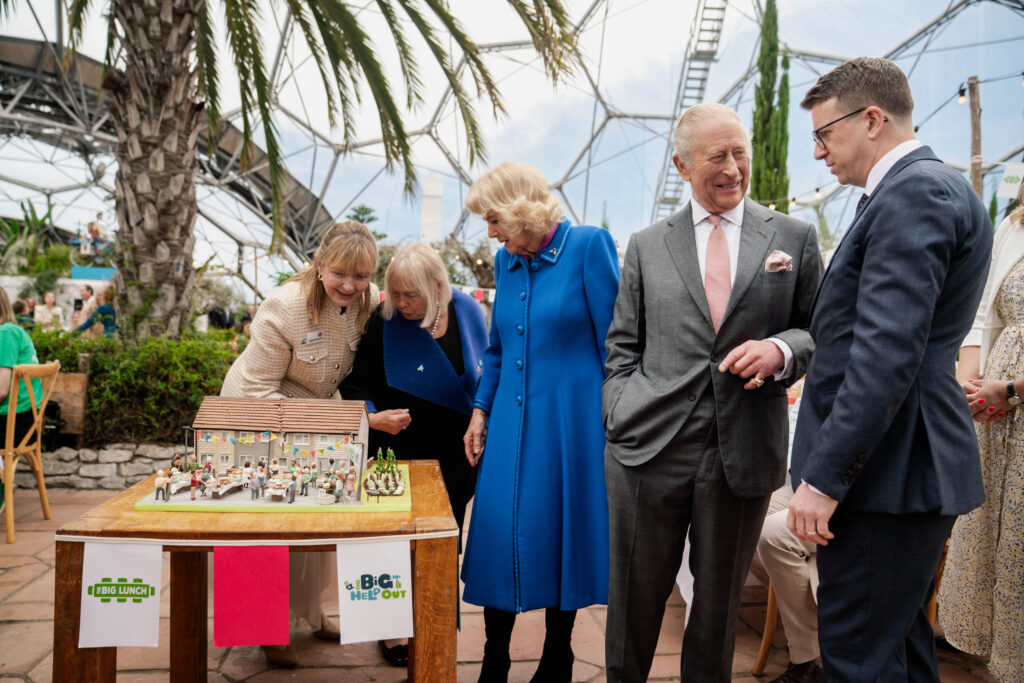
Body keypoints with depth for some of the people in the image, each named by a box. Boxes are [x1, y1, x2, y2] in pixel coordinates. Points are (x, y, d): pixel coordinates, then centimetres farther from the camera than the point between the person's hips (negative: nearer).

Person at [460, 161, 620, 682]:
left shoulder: (589, 246, -9)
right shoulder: (505, 262, 9)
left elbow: (612, 342, -9)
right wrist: (480, 410, 11)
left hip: (570, 420, -5)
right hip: (511, 422, 5)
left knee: (561, 533, 7)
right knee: (499, 531, 4)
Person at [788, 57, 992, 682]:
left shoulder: (914, 193, -15)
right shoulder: (934, 187, 18)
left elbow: (887, 355, -23)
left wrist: (824, 477, -21)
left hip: (885, 466, -11)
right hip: (904, 467, 11)